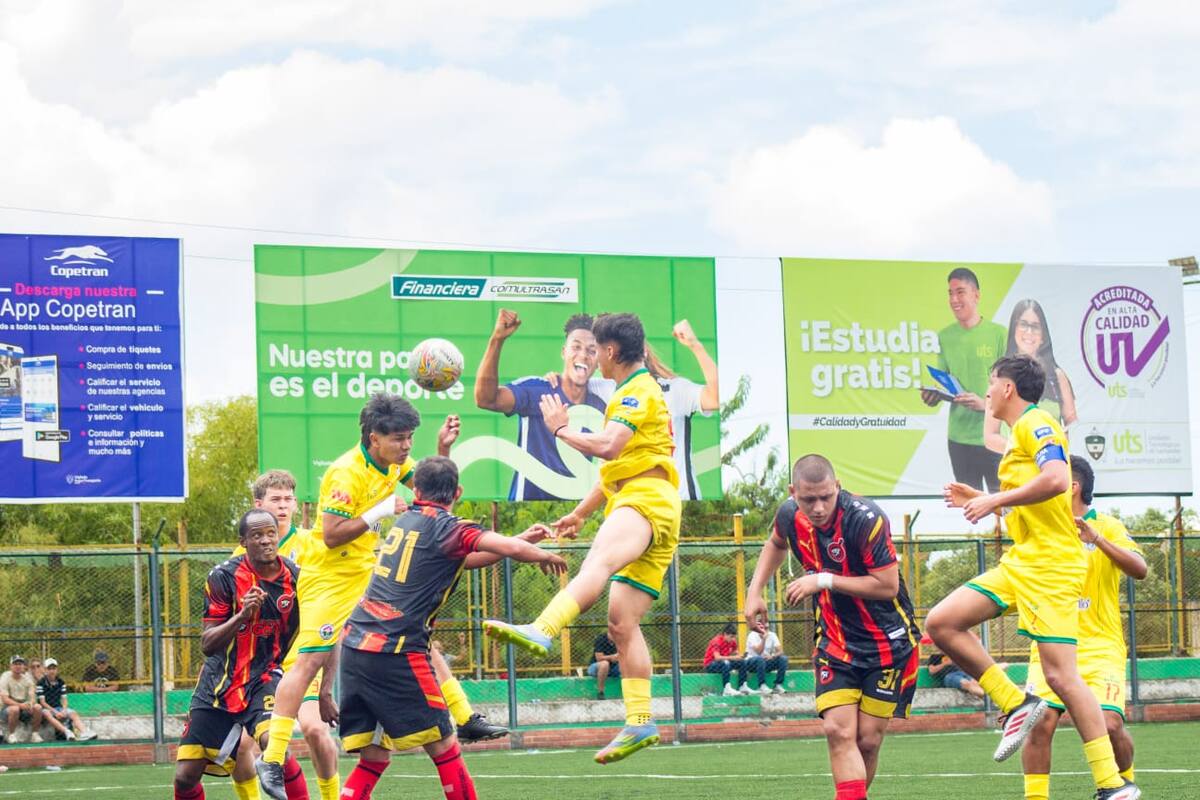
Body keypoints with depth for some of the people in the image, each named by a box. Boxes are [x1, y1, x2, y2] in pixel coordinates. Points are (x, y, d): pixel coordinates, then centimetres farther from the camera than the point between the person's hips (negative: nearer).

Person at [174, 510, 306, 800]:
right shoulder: (223, 577, -10)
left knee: (273, 741, -32)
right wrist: (242, 615, -27)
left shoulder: (296, 578, -5)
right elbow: (207, 644, -11)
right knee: (185, 776, 0)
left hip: (264, 678, -1)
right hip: (219, 681, 1)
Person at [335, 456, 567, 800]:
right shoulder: (446, 527, -5)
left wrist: (522, 539, 24)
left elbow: (461, 560, 27)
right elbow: (512, 549, -16)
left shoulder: (406, 520, 18)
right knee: (443, 747, 2)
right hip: (394, 654, -7)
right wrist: (544, 556, 5)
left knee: (374, 757, 10)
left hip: (354, 645, 7)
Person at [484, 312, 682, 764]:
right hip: (631, 502, 11)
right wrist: (580, 514, 41)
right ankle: (639, 723, 1)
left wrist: (560, 429, -3)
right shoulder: (630, 394, 30)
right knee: (622, 621, 3)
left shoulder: (640, 391, -3)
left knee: (598, 563, -36)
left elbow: (608, 447, -19)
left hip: (647, 500, -11)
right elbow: (616, 468, 38)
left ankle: (540, 633, -63)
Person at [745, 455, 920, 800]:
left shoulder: (866, 519, -25)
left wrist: (824, 581, -24)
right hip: (834, 640, 4)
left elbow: (888, 586, -24)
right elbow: (776, 543, 20)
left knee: (868, 739, -2)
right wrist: (755, 590, 11)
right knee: (838, 731, -14)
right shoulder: (790, 515, -6)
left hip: (887, 640, -4)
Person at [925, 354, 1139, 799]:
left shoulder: (1035, 423, -8)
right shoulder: (1022, 431, 22)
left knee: (1060, 675, -12)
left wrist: (996, 499, -18)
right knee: (941, 623, -4)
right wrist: (981, 500, 21)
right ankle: (1015, 704, 2)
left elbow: (1057, 479, -26)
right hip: (1019, 563, 10)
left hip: (1049, 567, -10)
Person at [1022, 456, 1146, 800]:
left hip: (1100, 646, -3)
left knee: (1109, 724, -15)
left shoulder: (1107, 527, 0)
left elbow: (1140, 569, -13)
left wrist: (1097, 539, -26)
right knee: (1041, 724, -15)